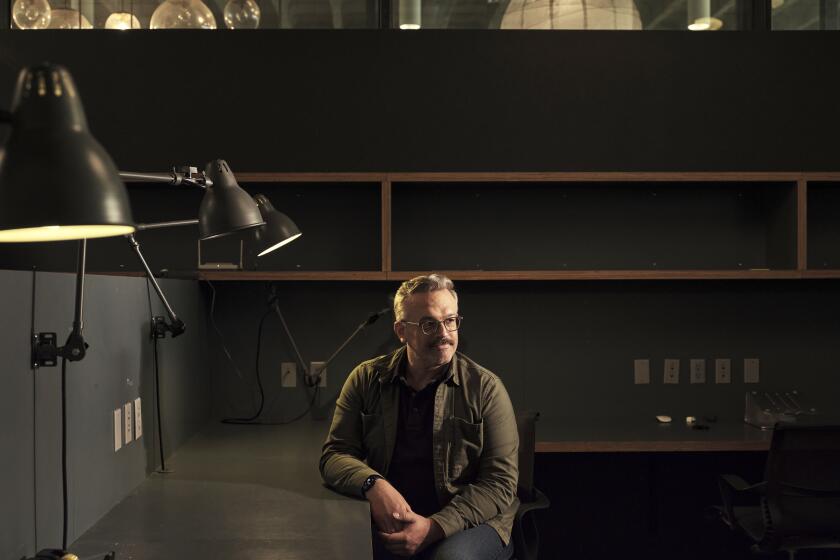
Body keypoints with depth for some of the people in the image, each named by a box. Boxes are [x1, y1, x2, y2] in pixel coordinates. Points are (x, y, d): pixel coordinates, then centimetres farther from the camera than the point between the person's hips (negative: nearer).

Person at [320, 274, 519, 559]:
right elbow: (334, 454, 2)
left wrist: (434, 527, -19)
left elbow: (500, 482, -5)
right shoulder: (366, 380, 6)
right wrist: (373, 485, -21)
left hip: (468, 522, -2)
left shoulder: (485, 387, -1)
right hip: (388, 522, 2)